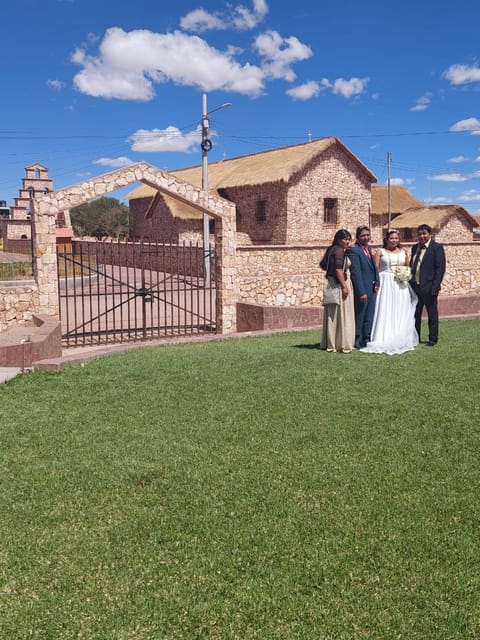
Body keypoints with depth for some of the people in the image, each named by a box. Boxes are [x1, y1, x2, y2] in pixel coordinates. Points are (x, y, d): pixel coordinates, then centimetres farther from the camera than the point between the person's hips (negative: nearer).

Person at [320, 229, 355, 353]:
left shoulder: (332, 249, 14)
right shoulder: (339, 251, -13)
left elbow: (323, 265, 17)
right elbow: (338, 269, -22)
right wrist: (344, 286, -23)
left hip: (332, 283, 10)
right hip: (339, 284, -10)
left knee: (333, 315, 11)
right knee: (342, 314, -5)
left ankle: (330, 343, 16)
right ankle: (341, 344, -2)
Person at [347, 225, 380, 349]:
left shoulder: (368, 248, 13)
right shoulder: (354, 251, -15)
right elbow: (356, 273, -19)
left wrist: (377, 283, 4)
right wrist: (361, 292, -21)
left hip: (371, 289, 9)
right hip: (362, 290, -9)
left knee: (369, 318, 14)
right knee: (359, 318, 1)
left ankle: (367, 340, 24)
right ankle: (357, 342, 10)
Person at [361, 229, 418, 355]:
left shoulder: (403, 252, 14)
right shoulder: (380, 252, 4)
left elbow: (408, 268, 21)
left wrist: (405, 274, 1)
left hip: (400, 286, 3)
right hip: (385, 284, -3)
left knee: (400, 312, 4)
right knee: (385, 312, -5)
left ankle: (400, 340, 10)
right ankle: (384, 339, -1)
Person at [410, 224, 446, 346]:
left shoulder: (437, 248, -7)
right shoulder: (415, 248, 12)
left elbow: (440, 268, -11)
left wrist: (435, 286, -17)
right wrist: (410, 283, 8)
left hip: (429, 287, -6)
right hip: (415, 286, 6)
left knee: (432, 313, 6)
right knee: (415, 313, 13)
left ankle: (433, 338, 16)